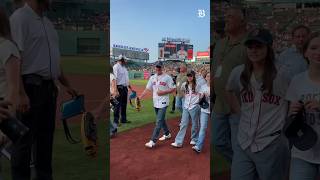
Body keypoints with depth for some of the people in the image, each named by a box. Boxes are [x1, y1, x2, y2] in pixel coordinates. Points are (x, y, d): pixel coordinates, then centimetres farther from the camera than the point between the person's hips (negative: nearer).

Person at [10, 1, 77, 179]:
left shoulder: (47, 22, 18)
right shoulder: (20, 17, -9)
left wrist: (66, 84, 22)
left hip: (49, 87, 9)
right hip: (31, 86, -9)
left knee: (46, 135, 15)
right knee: (26, 137, 0)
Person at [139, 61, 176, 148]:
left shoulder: (167, 77, -7)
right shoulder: (152, 78, 8)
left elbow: (173, 89, -5)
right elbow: (147, 89, 5)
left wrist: (163, 92, -16)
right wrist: (140, 97, -6)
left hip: (163, 103, -6)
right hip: (155, 102, 7)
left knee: (159, 121, -10)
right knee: (161, 119, 19)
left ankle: (153, 141, -12)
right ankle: (167, 134, 38)